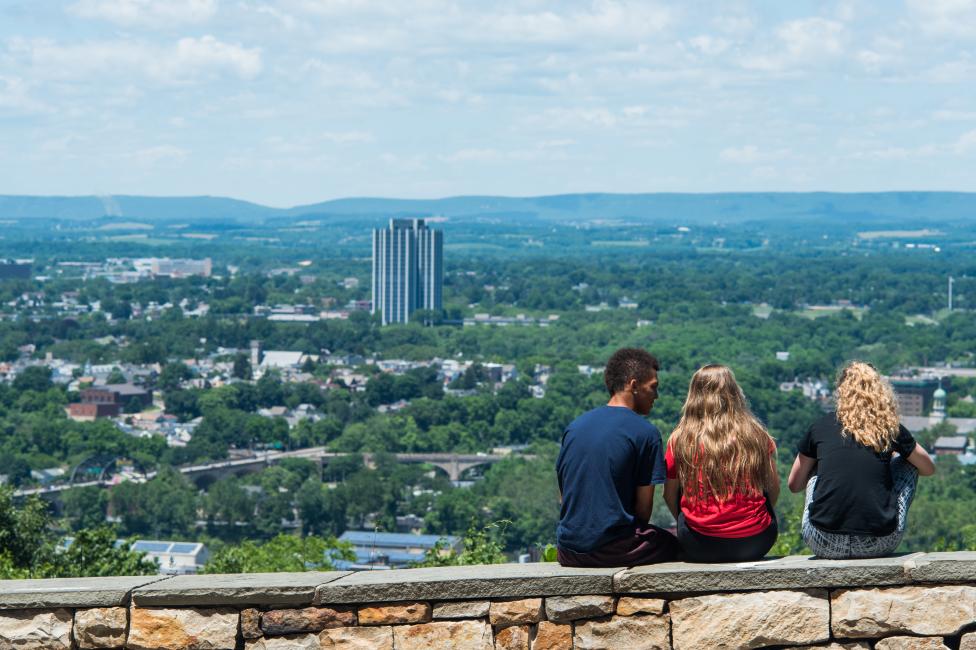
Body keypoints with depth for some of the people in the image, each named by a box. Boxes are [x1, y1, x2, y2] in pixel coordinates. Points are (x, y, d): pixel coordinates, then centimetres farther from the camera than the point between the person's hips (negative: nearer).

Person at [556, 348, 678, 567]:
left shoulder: (574, 426, 10)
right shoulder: (645, 432, -7)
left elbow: (563, 496, 14)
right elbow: (643, 508, -6)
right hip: (613, 550, -6)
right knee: (673, 543, 17)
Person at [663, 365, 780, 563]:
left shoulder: (680, 439, -2)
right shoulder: (756, 435, 0)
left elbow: (669, 496, 7)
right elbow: (774, 489, 11)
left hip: (699, 549, -1)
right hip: (754, 545, 1)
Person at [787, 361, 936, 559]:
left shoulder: (821, 426, 7)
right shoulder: (891, 428, 6)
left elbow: (794, 484, 20)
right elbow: (929, 468, 24)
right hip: (879, 546, -1)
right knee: (907, 464, 22)